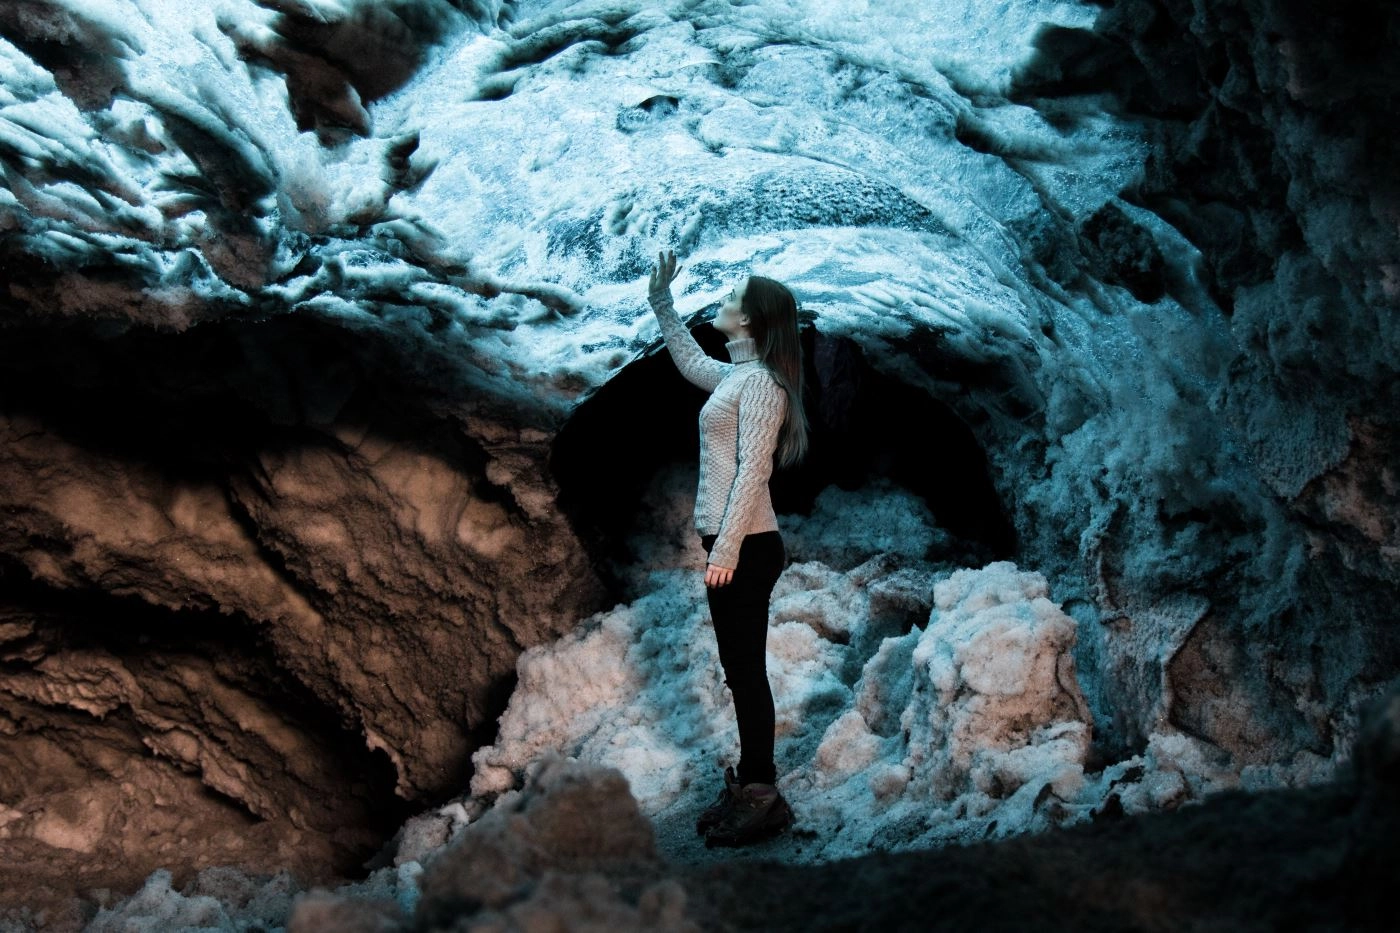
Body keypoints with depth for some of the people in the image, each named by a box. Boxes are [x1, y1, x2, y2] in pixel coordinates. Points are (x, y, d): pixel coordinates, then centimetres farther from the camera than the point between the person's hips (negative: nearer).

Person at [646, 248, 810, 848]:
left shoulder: (760, 381, -12)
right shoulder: (734, 375, 15)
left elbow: (752, 470, -19)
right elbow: (689, 361, 38)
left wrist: (726, 549, -22)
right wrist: (661, 301, 36)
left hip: (744, 546, -9)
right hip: (732, 543, 9)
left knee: (745, 671, -6)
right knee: (742, 671, 12)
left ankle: (760, 797, -1)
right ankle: (751, 785, 19)